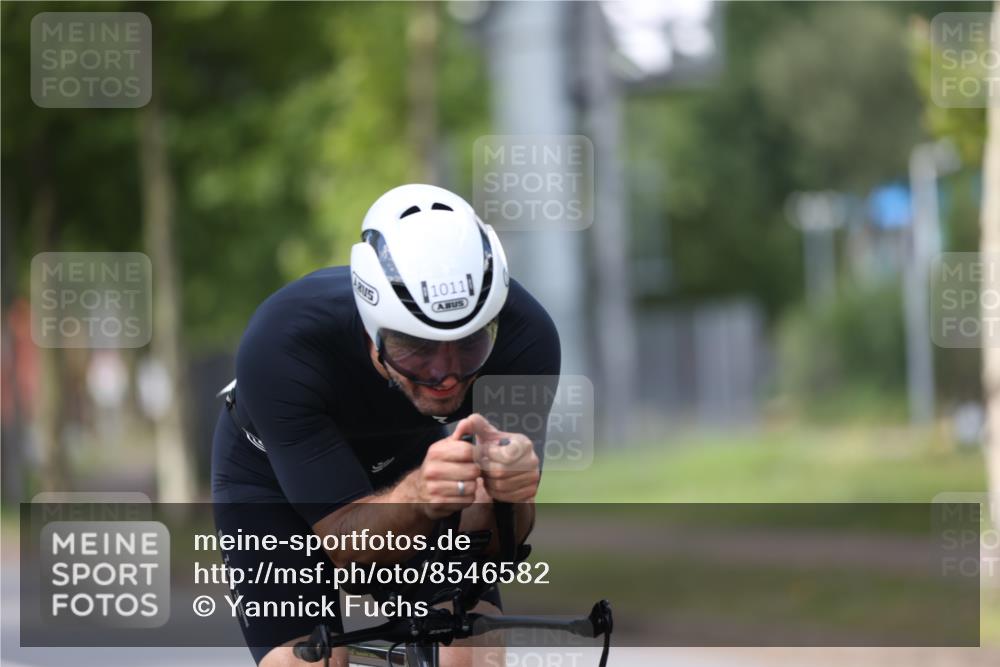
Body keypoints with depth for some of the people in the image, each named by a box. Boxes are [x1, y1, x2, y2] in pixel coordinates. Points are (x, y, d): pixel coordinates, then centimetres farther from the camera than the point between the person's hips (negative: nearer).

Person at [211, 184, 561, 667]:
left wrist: (505, 490, -51)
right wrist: (420, 495, -56)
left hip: (410, 456, 2)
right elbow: (348, 541, -36)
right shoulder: (280, 345, -38)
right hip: (273, 479, -2)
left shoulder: (523, 335, -32)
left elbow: (484, 539, -28)